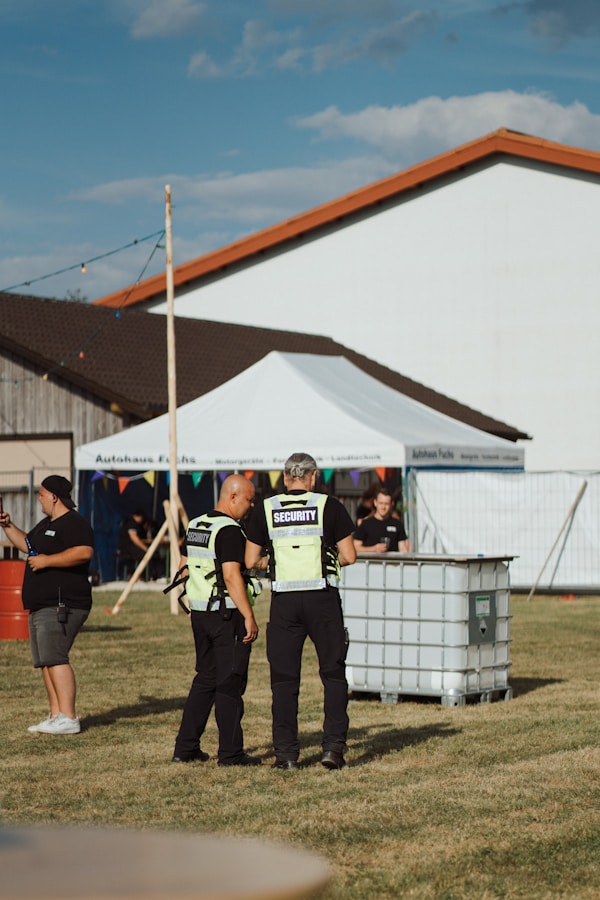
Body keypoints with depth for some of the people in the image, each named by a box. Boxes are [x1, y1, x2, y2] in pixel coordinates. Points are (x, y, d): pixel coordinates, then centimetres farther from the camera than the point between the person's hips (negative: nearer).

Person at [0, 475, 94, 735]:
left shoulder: (74, 523, -12)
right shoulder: (46, 524, 22)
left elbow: (84, 552, -28)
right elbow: (27, 544, 39)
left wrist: (46, 560, -22)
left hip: (62, 604, -11)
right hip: (41, 606, 11)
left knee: (54, 657, -18)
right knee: (44, 661, 9)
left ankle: (68, 718, -21)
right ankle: (55, 715, 12)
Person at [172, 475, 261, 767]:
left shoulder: (195, 526, 12)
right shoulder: (229, 530, -16)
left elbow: (183, 567, 20)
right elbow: (232, 576, -22)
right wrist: (249, 617, -21)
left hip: (200, 614, 8)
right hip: (227, 615, -8)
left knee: (205, 679, 16)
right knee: (230, 684, -2)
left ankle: (185, 747, 15)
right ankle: (230, 753, 1)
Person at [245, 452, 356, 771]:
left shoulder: (266, 509, 4)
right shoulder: (329, 506, -1)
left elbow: (251, 561, 5)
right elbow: (349, 556, -2)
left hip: (284, 601, 1)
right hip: (323, 599, -1)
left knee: (284, 678, 7)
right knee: (333, 673, 8)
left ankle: (286, 753, 7)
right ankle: (333, 746, 1)